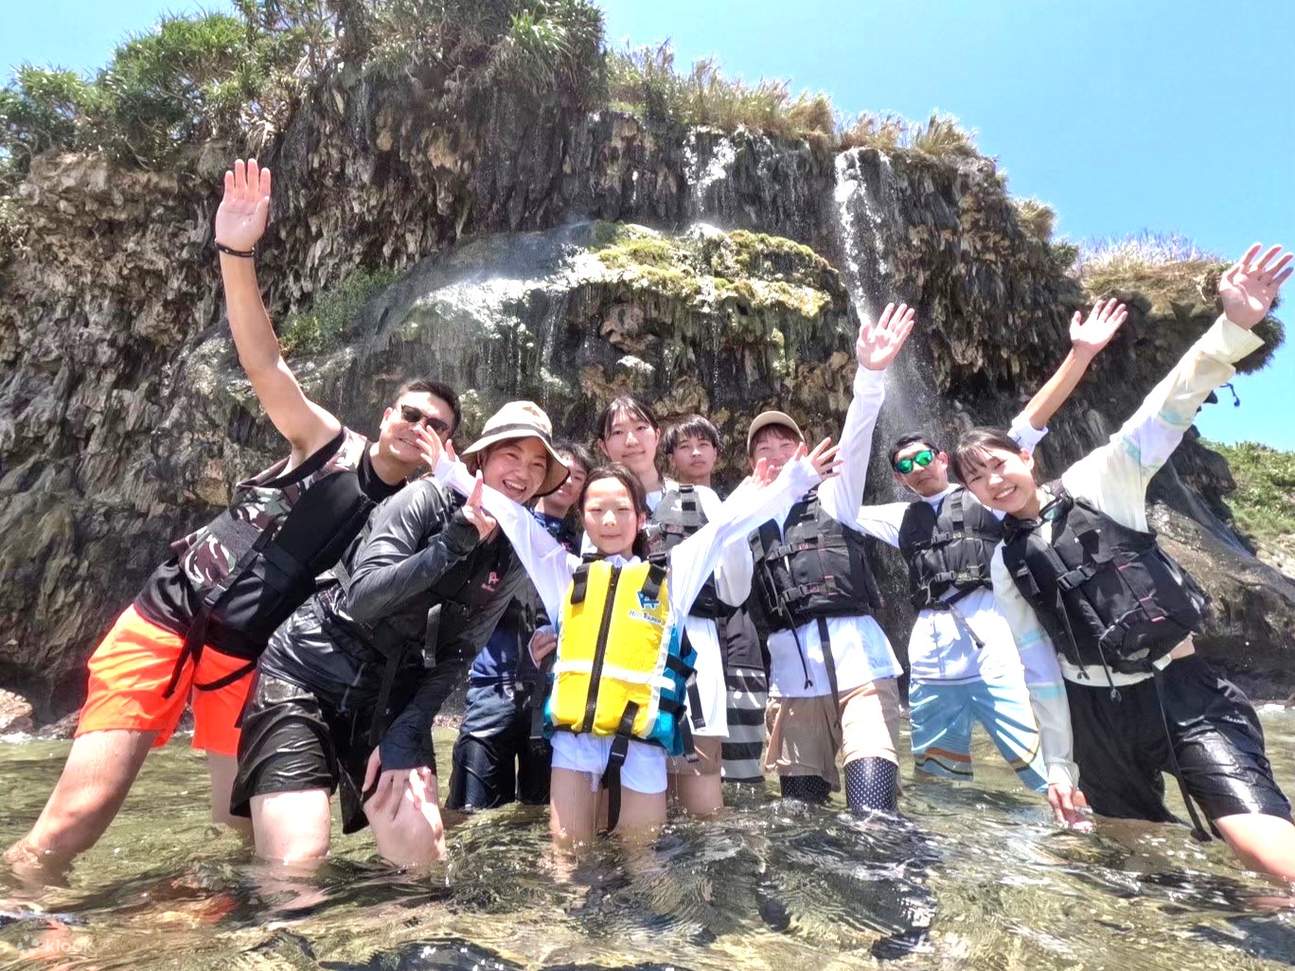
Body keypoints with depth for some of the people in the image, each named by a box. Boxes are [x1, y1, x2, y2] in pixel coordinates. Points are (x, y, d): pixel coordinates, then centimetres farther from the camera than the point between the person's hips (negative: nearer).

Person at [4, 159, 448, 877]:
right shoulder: (329, 443, -1)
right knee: (78, 813, -5)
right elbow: (264, 363, -10)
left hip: (252, 656, 1)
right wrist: (236, 253, -26)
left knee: (240, 826, 5)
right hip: (167, 618, -1)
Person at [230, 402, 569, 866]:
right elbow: (362, 596, -23)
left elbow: (457, 655, 1)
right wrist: (459, 537, -29)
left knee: (423, 853, -6)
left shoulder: (513, 559, 2)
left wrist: (405, 736, -10)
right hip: (304, 673, -4)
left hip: (389, 696, 5)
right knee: (298, 861, -14)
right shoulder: (427, 498, -13)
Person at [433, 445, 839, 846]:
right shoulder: (566, 574, 11)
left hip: (640, 738, -1)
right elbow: (513, 517, 12)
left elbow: (725, 522, 6)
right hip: (573, 734, 1)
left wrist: (794, 479, 6)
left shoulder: (669, 575, 8)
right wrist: (452, 471, 13)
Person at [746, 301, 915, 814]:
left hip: (860, 665, -2)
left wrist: (871, 373, -21)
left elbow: (855, 441, -8)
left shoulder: (833, 499, 11)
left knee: (873, 814, -12)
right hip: (792, 681, 2)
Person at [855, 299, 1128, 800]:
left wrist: (1080, 355, -6)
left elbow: (1028, 426, 1)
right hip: (930, 667, 4)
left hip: (994, 655, -4)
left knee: (1050, 774, -6)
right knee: (938, 784, 10)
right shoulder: (902, 519, 20)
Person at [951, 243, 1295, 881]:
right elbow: (1038, 666, 5)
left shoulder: (1096, 484, -3)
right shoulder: (1005, 565, 2)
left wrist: (1235, 324, -34)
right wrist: (1059, 763, 6)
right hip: (1097, 711, 3)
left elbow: (1167, 409, -19)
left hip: (1183, 689, -3)